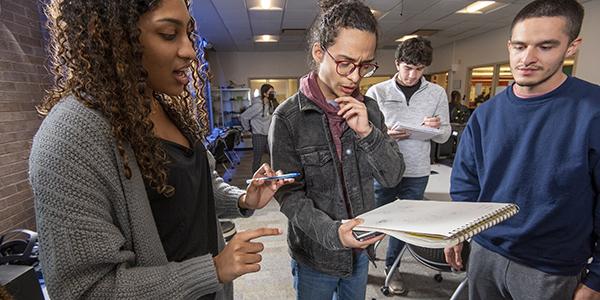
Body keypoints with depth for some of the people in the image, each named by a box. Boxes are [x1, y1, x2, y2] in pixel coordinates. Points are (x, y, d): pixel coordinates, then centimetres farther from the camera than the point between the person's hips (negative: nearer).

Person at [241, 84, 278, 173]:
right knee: (257, 159, 6)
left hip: (269, 135, 7)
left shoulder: (271, 104, 2)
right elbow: (243, 117, -14)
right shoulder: (257, 105, -18)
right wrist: (248, 128, -3)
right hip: (259, 136, -7)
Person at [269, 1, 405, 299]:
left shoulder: (369, 108, -4)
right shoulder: (288, 117, -18)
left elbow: (393, 176, -5)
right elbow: (290, 195, -17)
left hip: (360, 250, 5)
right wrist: (332, 232, -32)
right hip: (315, 256, -4)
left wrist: (367, 132, -20)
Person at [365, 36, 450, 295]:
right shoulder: (377, 92, -4)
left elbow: (445, 135, 6)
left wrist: (436, 128, -16)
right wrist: (385, 135, -22)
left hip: (417, 173, 3)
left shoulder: (437, 93, 3)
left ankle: (391, 266, 42)